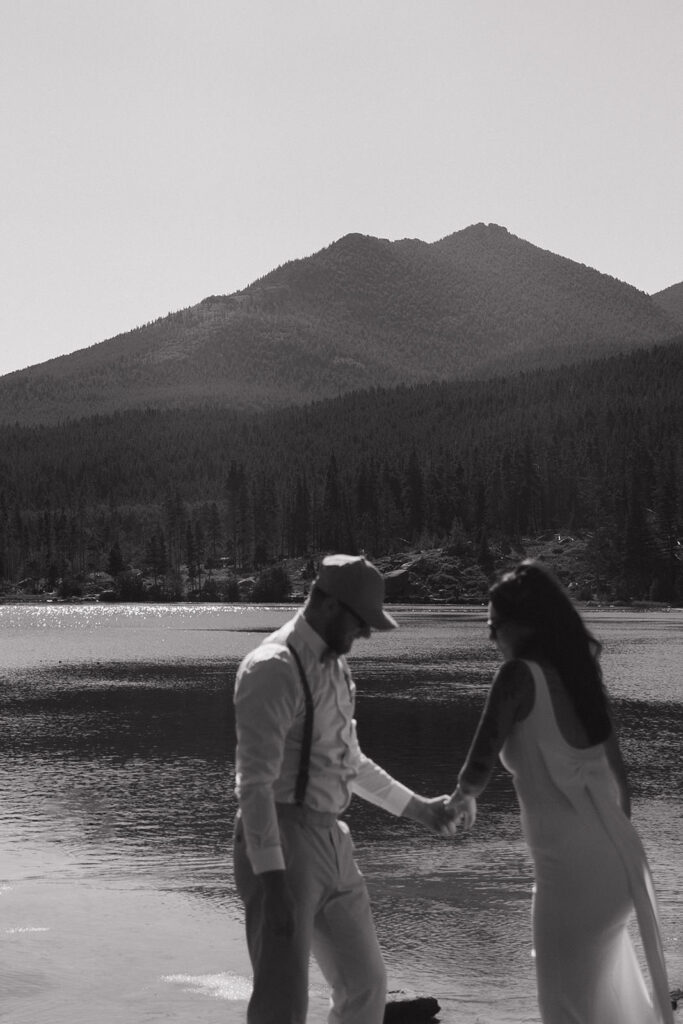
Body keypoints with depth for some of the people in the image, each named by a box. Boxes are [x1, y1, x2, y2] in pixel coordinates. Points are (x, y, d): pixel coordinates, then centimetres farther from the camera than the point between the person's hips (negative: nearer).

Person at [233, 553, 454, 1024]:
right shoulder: (274, 668, -16)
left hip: (331, 839, 9)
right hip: (281, 842, -9)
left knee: (366, 984, 17)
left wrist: (417, 807, 30)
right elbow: (255, 780, -22)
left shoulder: (335, 664, 13)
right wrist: (272, 878, -28)